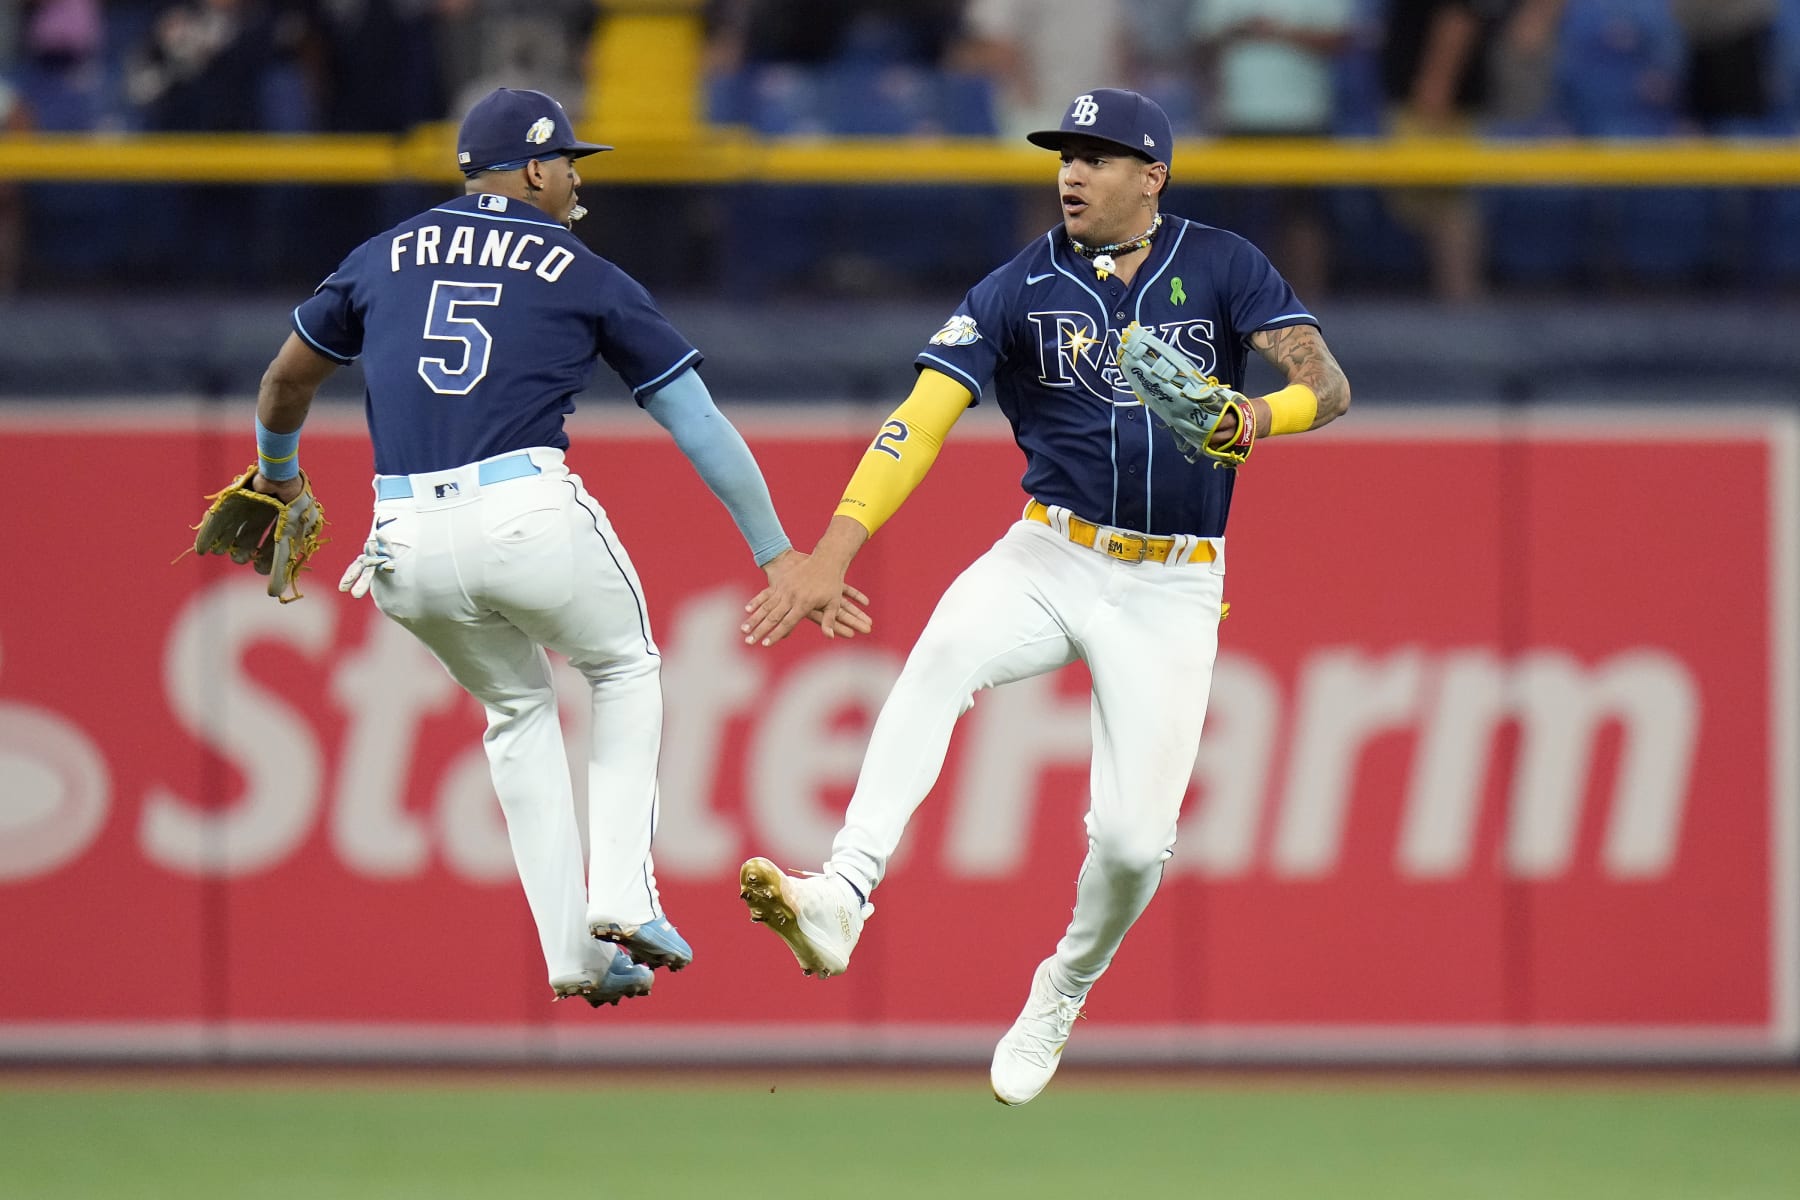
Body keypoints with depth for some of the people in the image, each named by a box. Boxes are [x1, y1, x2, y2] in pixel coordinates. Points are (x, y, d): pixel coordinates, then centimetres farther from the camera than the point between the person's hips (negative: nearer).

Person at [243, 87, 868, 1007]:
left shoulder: (386, 257, 19)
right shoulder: (585, 277, 10)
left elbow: (287, 379, 28)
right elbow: (699, 424, 10)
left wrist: (277, 472, 48)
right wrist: (775, 553, 14)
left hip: (408, 546, 3)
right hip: (529, 516, -3)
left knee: (518, 708, 26)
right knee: (624, 668, 24)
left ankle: (572, 951, 18)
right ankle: (621, 892, 8)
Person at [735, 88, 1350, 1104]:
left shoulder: (1221, 267, -1)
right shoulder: (1020, 291, -1)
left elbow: (1328, 384, -10)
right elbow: (922, 420, -11)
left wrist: (1257, 417, -34)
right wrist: (834, 550, -24)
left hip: (1171, 591, 0)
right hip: (1049, 561, 0)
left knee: (1135, 838, -8)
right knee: (943, 650, -33)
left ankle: (1066, 989, 26)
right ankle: (842, 899, -45)